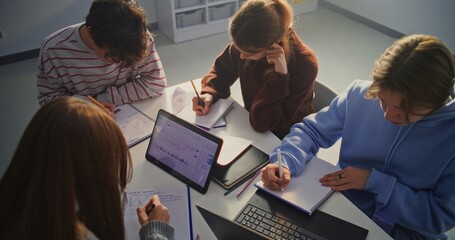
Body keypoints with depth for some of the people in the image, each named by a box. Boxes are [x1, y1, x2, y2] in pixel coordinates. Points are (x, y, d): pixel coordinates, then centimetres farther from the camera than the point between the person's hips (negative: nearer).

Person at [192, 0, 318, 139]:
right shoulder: (246, 46, -16)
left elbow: (262, 122, -28)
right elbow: (221, 71, 2)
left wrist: (280, 75, -37)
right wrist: (209, 94, -16)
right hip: (254, 130, 5)